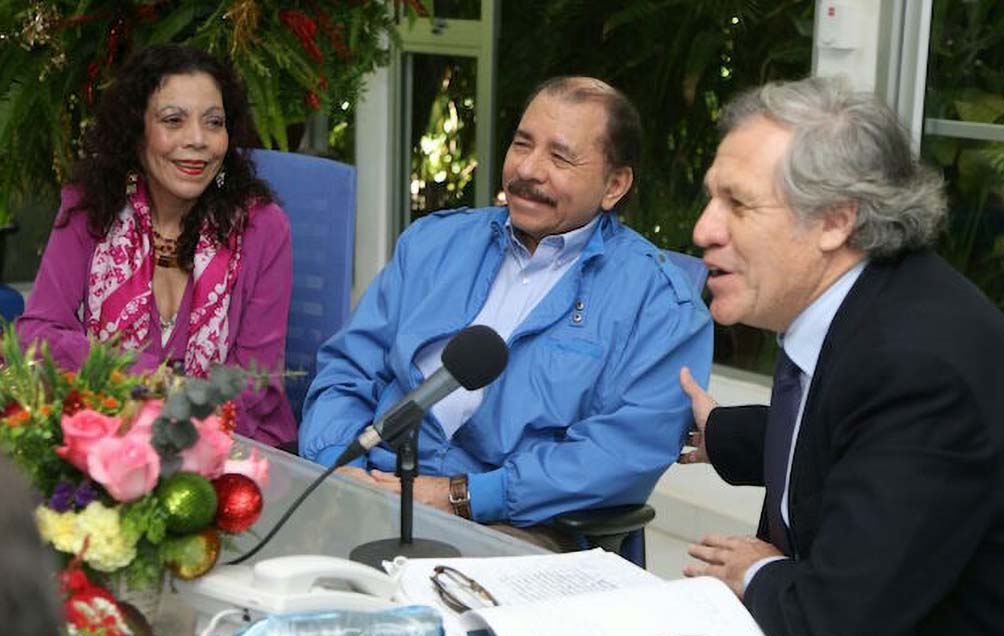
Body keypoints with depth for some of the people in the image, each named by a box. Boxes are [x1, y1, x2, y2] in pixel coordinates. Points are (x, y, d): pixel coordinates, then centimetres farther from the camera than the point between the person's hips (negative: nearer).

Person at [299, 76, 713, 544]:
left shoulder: (657, 299, 1)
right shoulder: (434, 240, 18)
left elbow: (629, 448, -12)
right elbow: (347, 372, 15)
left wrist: (462, 496, -18)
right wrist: (338, 465, -7)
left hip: (517, 527, -4)